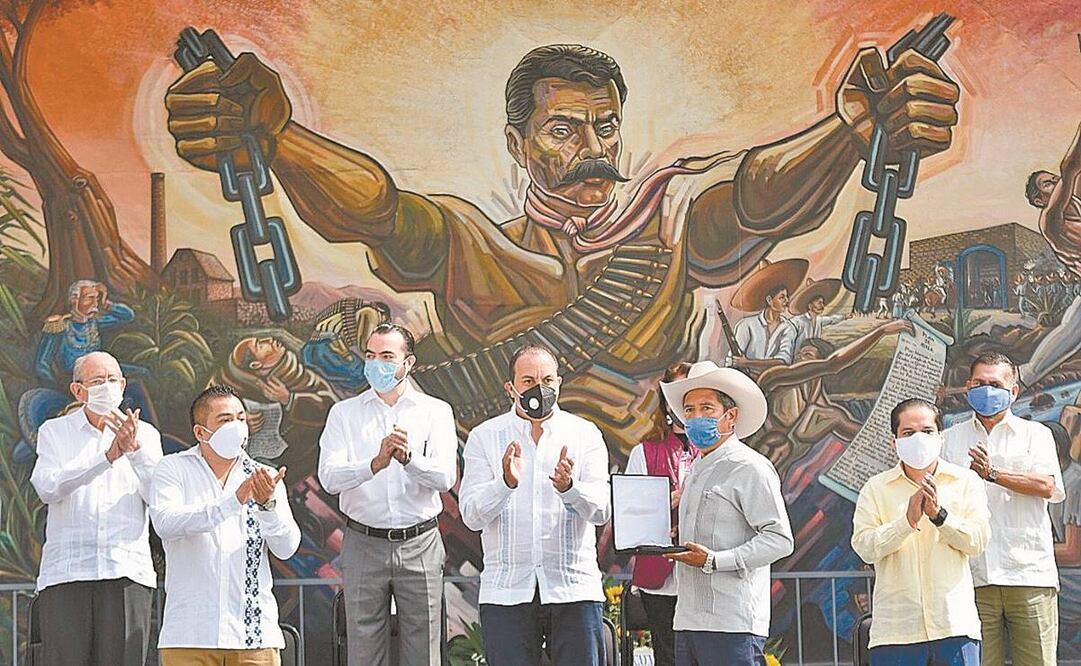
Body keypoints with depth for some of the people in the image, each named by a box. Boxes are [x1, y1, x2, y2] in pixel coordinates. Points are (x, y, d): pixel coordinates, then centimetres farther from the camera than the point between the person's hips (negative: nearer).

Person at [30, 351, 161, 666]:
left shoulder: (145, 434, 17)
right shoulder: (54, 432, 13)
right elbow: (47, 488, -6)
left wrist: (135, 450, -9)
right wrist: (108, 456, -14)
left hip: (127, 572, 1)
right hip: (65, 574, -1)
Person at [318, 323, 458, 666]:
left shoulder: (435, 411, 5)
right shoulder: (344, 413, 7)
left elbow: (445, 477, -8)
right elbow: (329, 477, -8)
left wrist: (408, 457, -28)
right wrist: (375, 464, -26)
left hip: (420, 545, 0)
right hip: (364, 544, 1)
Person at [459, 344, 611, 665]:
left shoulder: (585, 434, 7)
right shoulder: (485, 437, 7)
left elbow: (601, 510, -3)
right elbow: (471, 515, -3)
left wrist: (569, 487, -24)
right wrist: (506, 483, -21)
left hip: (573, 589, 0)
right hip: (506, 593, 0)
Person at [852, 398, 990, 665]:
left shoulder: (965, 481, 9)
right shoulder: (876, 488, 8)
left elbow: (979, 540, -1)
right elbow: (864, 546, -5)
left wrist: (939, 515, -14)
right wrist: (907, 521, -17)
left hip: (955, 623, 0)